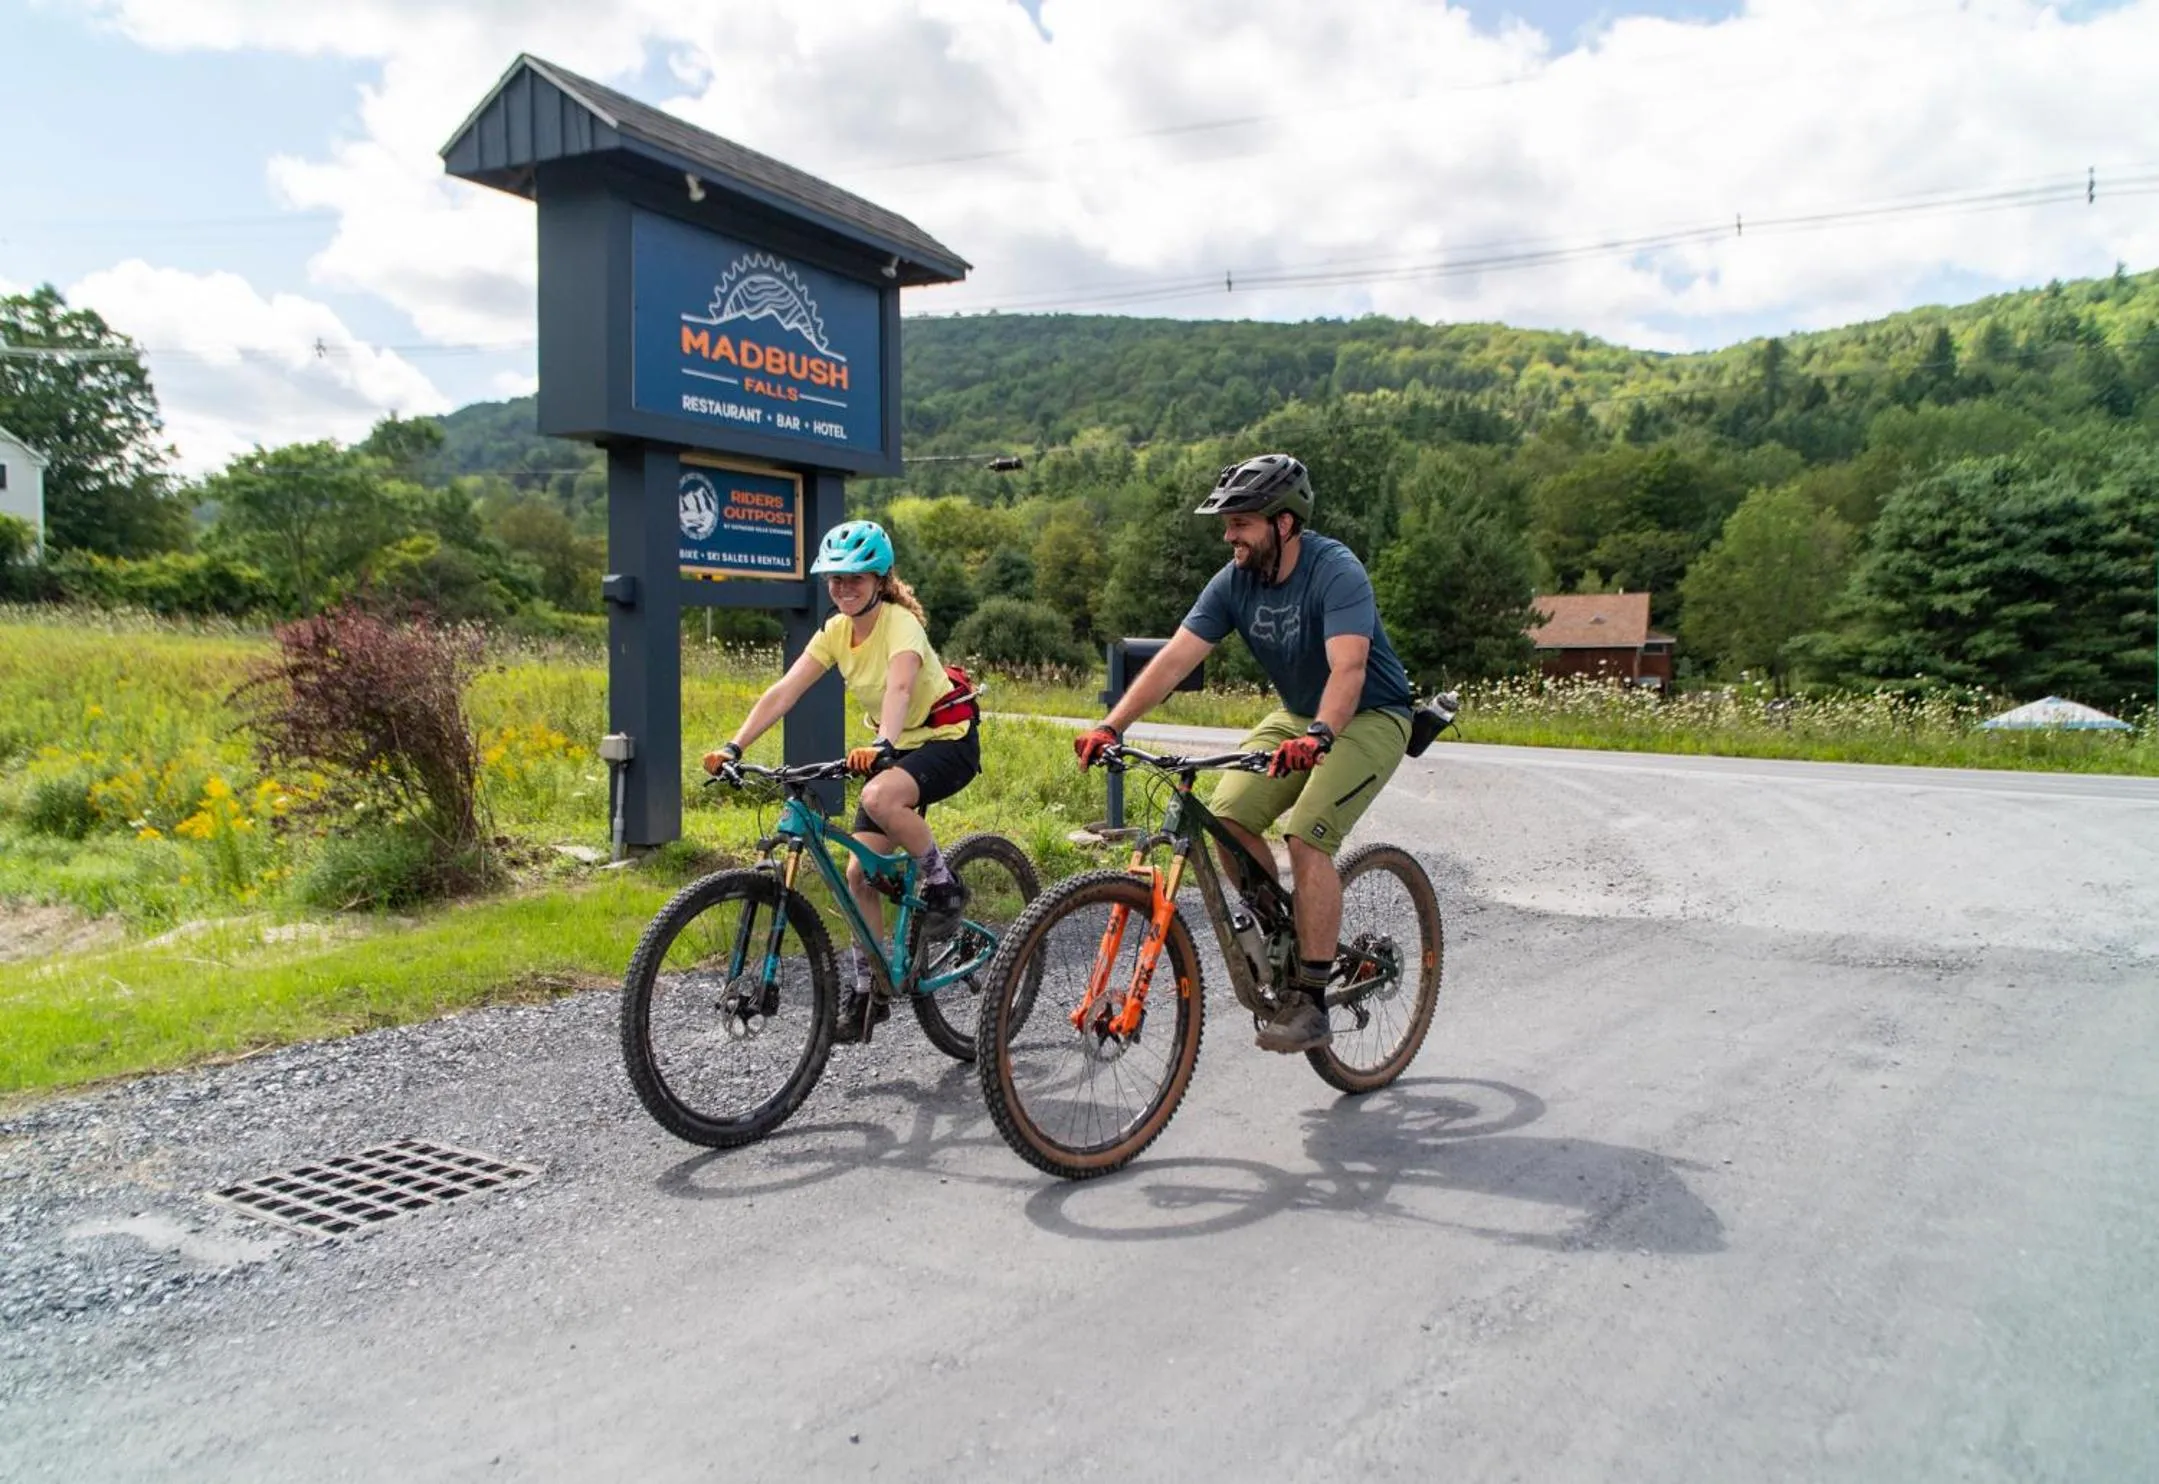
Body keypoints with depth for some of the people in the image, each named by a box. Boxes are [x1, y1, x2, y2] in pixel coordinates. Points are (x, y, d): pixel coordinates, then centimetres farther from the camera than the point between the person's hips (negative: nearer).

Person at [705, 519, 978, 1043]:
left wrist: (882, 745, -59)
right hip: (896, 749, 7)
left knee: (880, 797, -38)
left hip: (947, 740, -7)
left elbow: (899, 686, -41)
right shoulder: (836, 631, -2)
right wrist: (733, 747, -23)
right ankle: (867, 992, 13)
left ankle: (943, 885, -15)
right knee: (859, 871, 0)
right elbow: (784, 690, -11)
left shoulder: (900, 623, -21)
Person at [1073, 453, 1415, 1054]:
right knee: (1228, 817, -13)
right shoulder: (1235, 580, -8)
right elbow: (1174, 658, -14)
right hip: (1297, 716, 6)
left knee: (1306, 836, -25)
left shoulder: (1336, 572, -26)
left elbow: (1348, 667, -39)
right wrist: (1111, 726, -24)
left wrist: (1318, 735, -57)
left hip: (1370, 718, -6)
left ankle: (1310, 1001, -15)